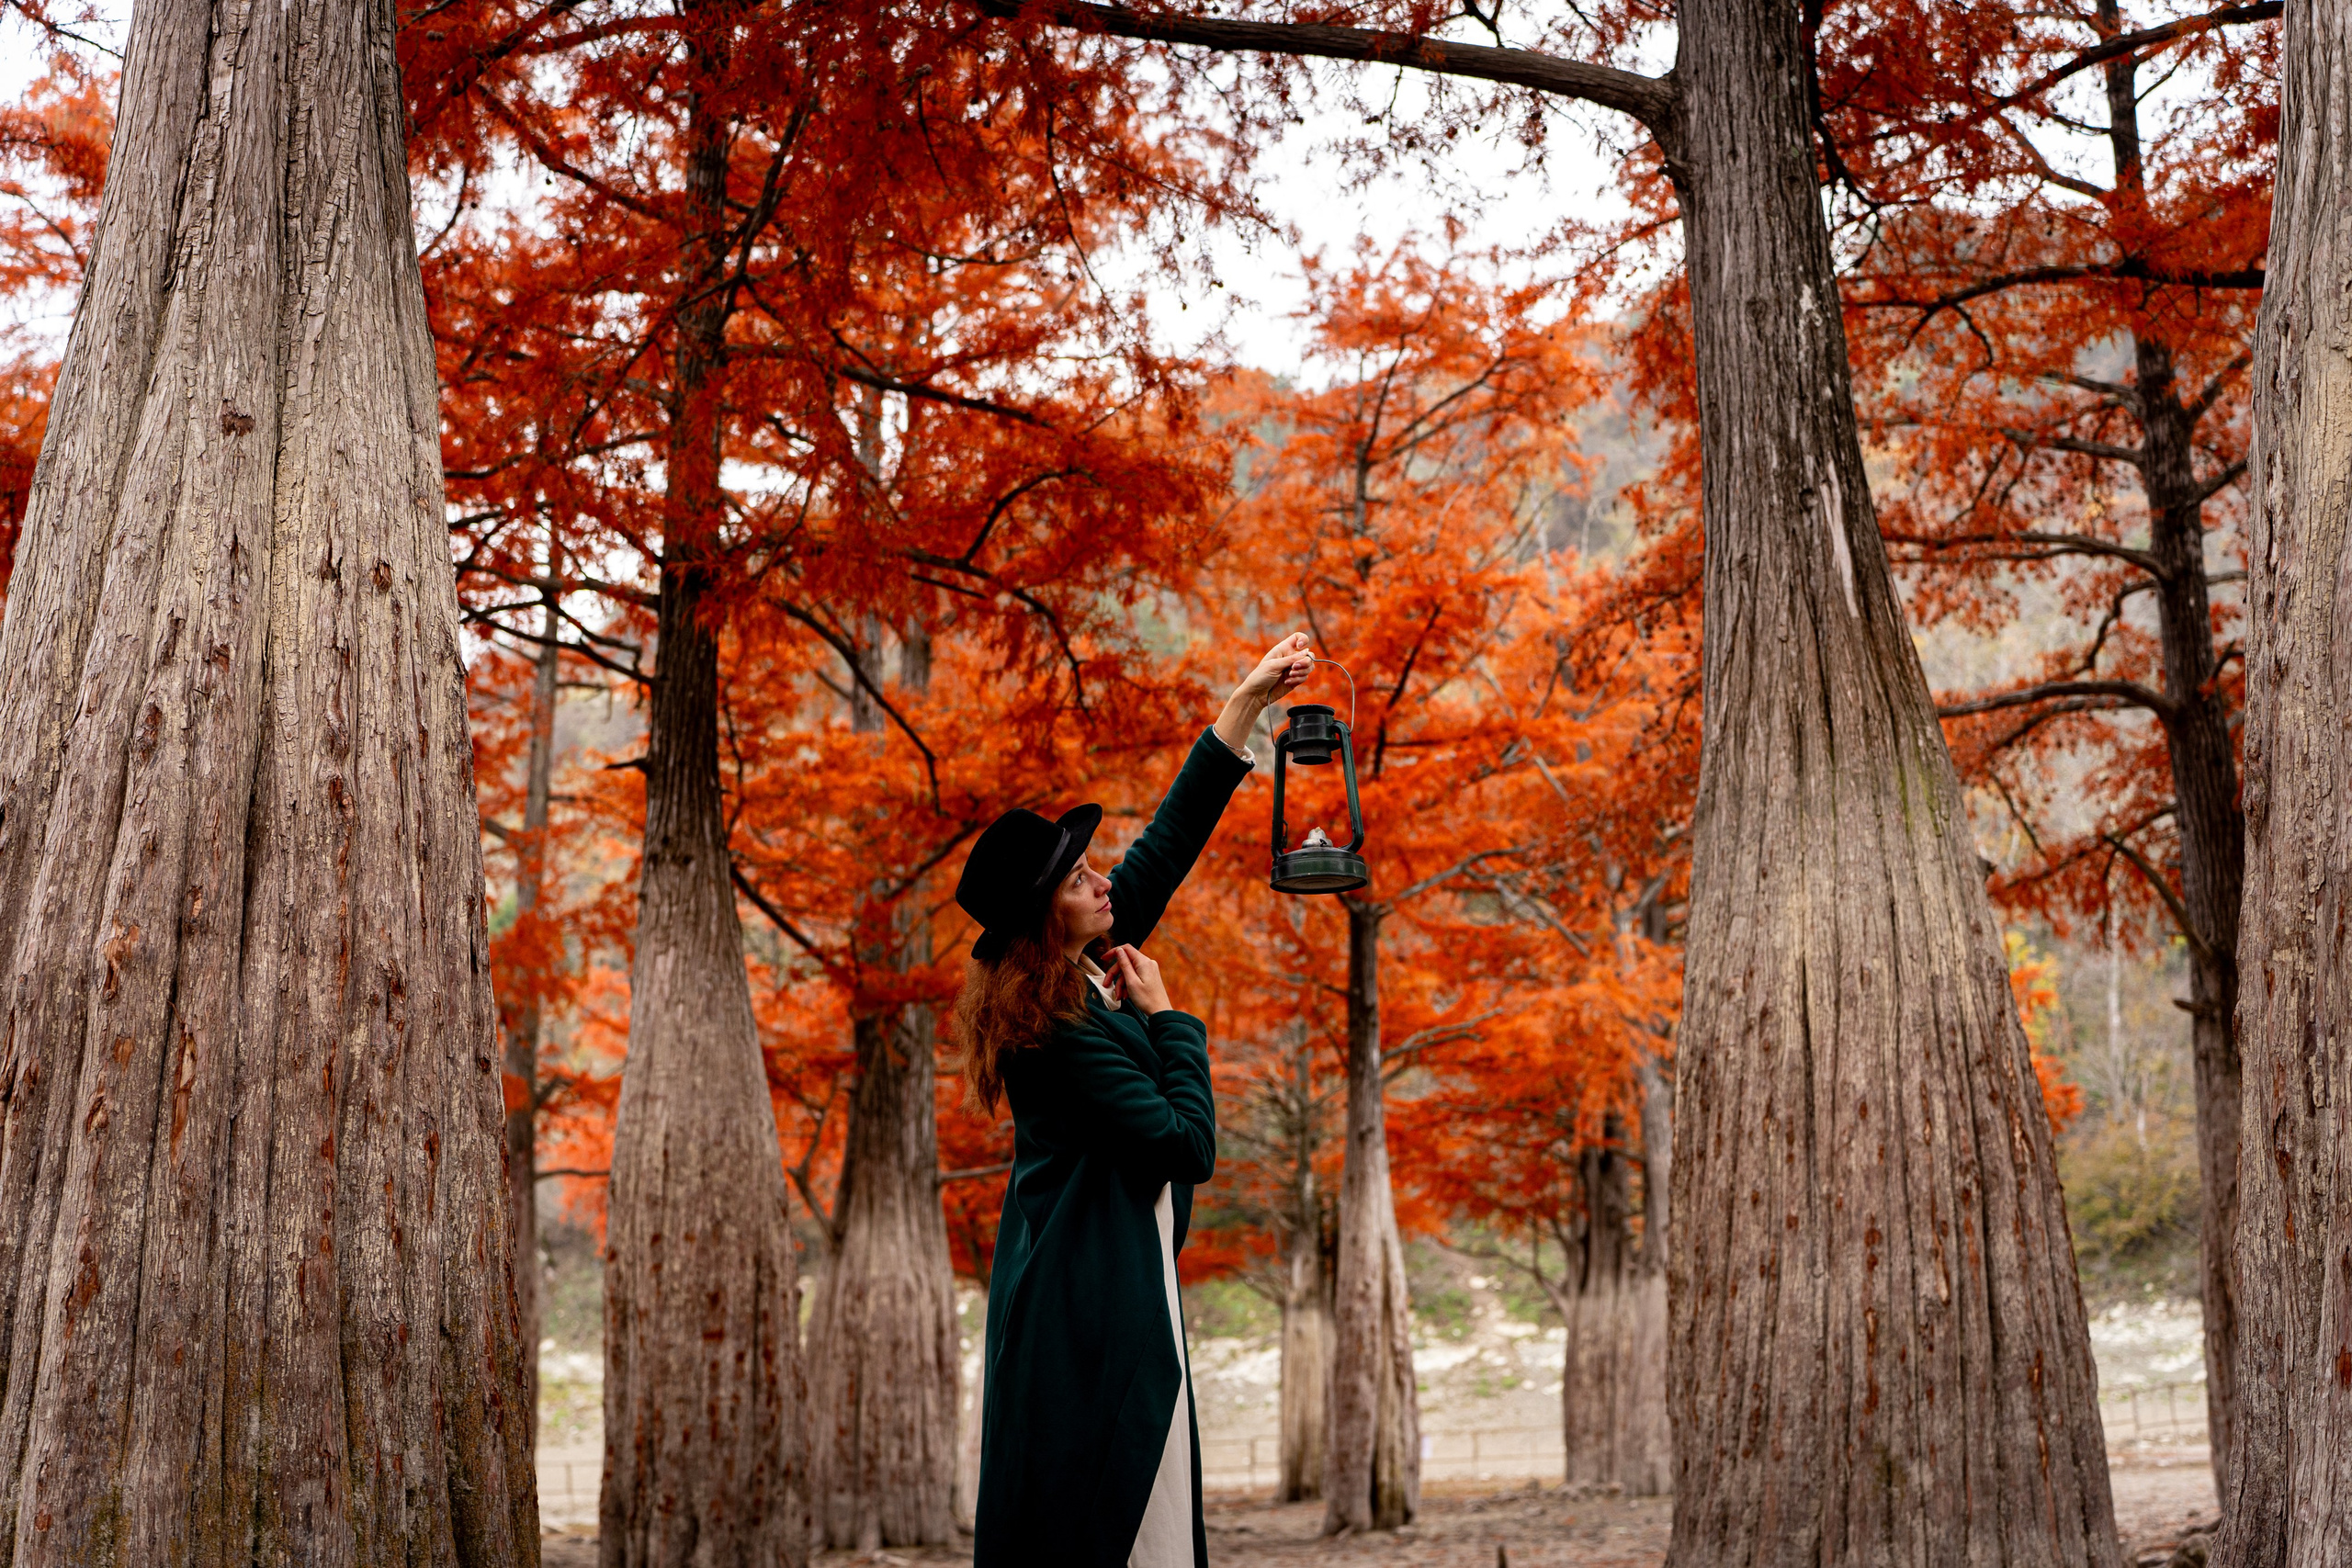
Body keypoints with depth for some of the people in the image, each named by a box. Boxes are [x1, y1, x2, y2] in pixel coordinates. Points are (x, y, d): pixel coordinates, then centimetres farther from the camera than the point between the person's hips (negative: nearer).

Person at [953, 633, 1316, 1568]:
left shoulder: (1086, 968, 6)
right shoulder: (1060, 1035, -20)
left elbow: (1165, 847, 11)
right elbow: (1188, 1145, -19)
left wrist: (1248, 702, 11)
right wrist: (1166, 1017, -10)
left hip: (1111, 1289, 10)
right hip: (1095, 1307, -10)